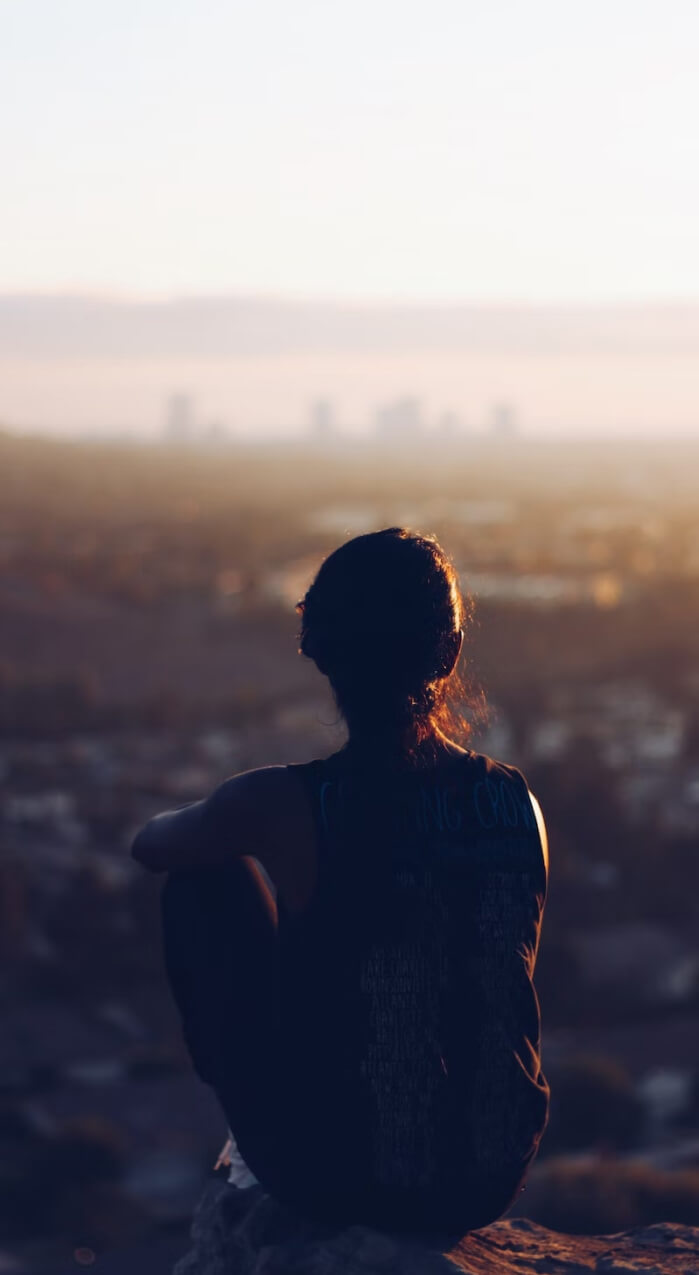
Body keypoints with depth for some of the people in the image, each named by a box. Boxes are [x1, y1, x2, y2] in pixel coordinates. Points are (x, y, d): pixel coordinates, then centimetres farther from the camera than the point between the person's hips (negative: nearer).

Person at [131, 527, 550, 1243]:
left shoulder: (283, 805, -18)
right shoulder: (518, 802, -7)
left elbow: (149, 845, 5)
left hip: (330, 1178, -3)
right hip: (489, 1186, 4)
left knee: (207, 877, 13)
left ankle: (248, 1124, 27)